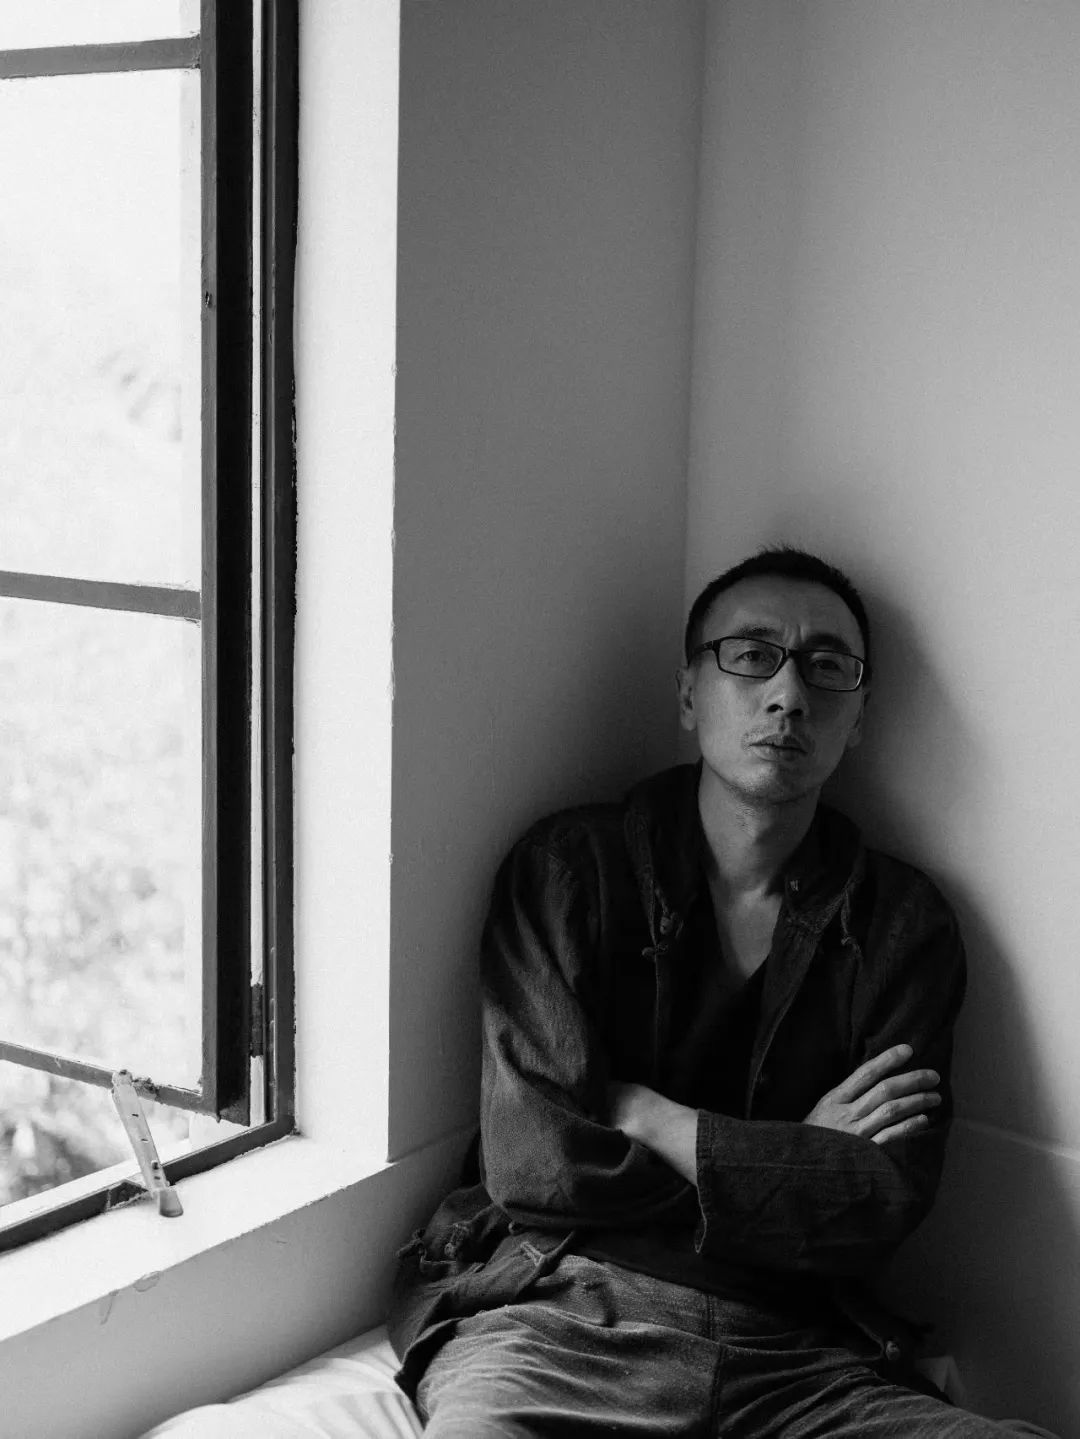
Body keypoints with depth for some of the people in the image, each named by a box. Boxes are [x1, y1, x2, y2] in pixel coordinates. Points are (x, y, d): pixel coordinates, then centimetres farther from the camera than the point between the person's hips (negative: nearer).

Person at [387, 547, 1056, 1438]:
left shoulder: (905, 924, 10)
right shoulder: (572, 866, 5)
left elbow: (886, 1202, -3)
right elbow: (530, 1160, -7)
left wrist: (646, 1115, -5)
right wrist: (798, 1161, -2)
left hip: (792, 1356, 4)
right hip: (560, 1319, -3)